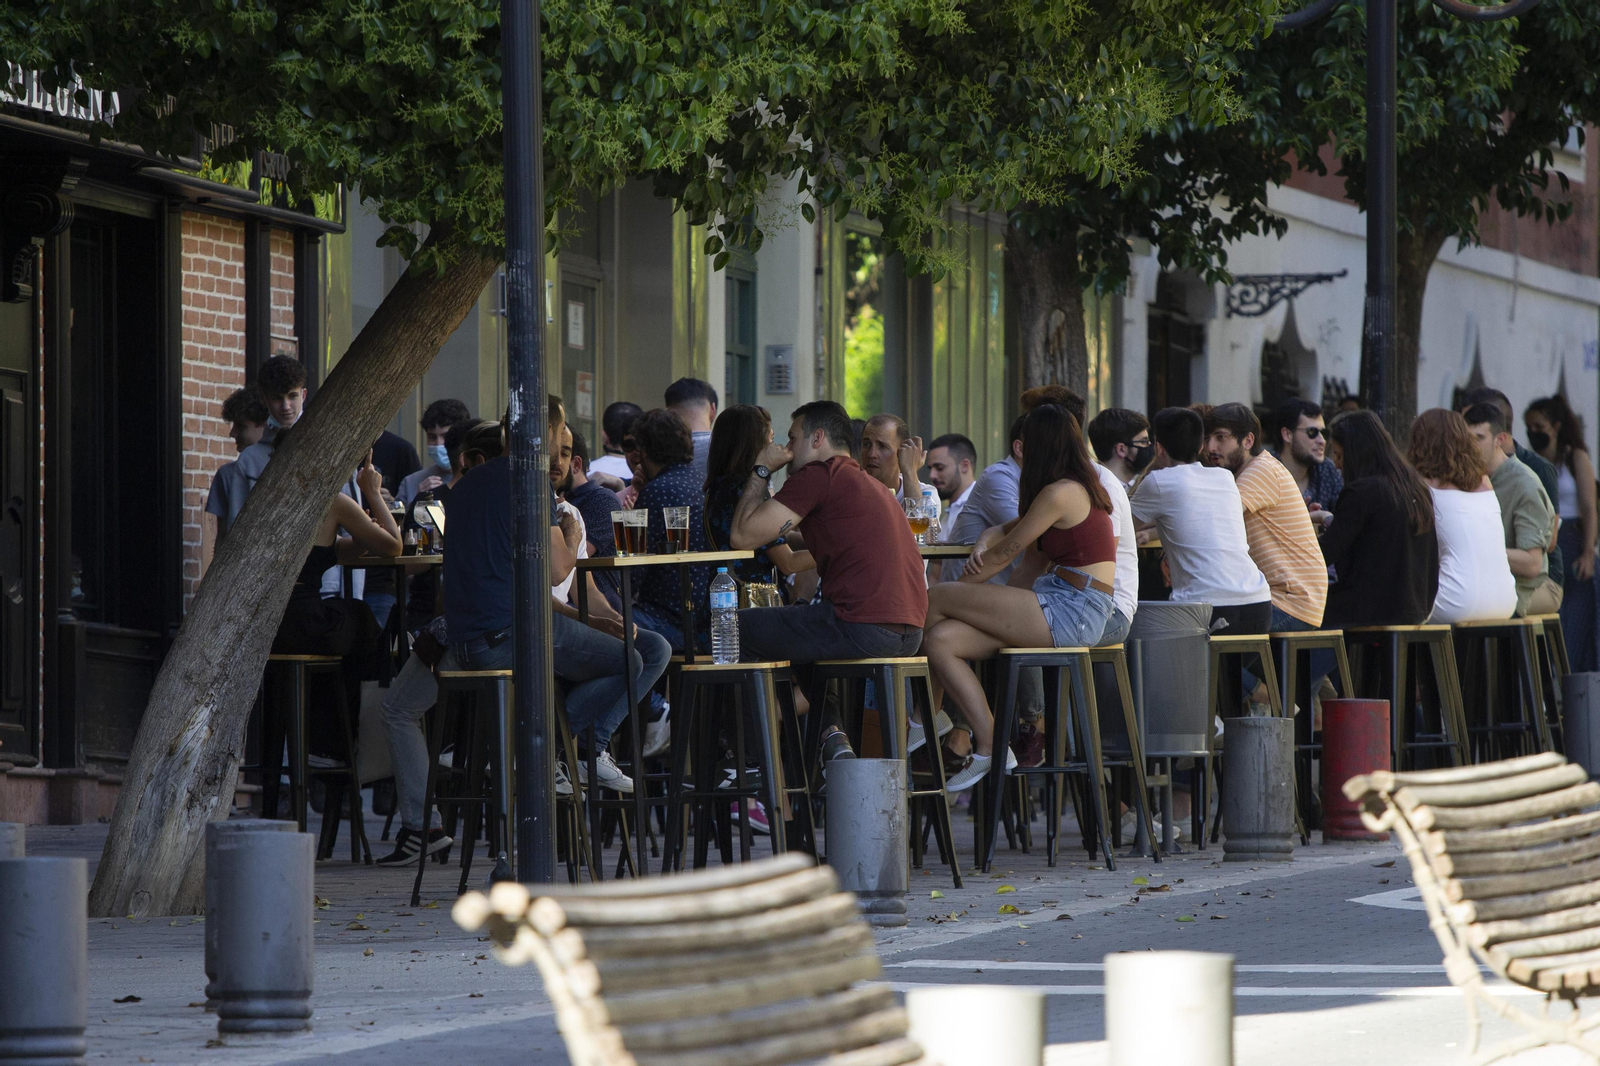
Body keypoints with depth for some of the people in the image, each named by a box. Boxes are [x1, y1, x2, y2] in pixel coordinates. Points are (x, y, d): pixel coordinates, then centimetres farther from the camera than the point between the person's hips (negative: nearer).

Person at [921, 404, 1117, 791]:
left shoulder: (1061, 493, -11)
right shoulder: (1077, 488, 21)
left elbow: (1006, 553, -6)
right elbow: (1003, 533, 28)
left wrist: (958, 589, 8)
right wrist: (983, 544, 5)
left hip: (1068, 613, -10)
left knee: (935, 600, -8)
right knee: (940, 640, -3)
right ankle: (990, 748, -5)